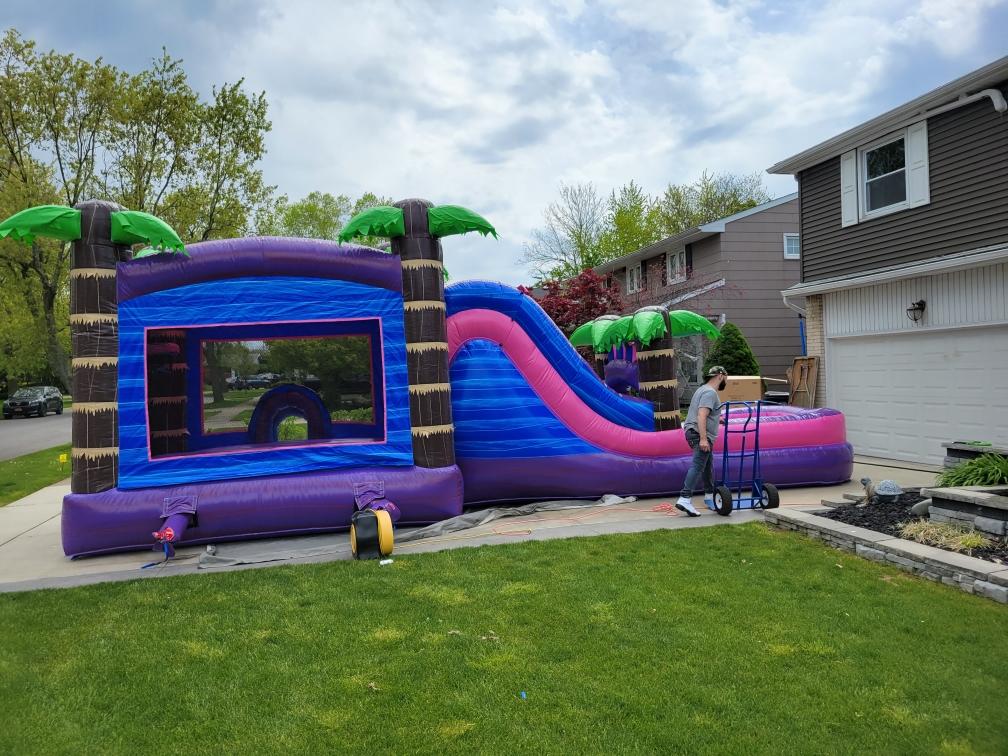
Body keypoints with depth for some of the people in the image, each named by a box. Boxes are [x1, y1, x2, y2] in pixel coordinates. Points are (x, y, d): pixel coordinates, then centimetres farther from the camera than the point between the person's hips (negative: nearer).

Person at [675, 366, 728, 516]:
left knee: (708, 464, 21)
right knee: (697, 467, -17)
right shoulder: (710, 392, -13)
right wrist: (703, 439, -29)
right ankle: (684, 499, -25)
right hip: (699, 435, -11)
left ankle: (710, 495, 32)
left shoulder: (704, 389, 20)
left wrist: (717, 419, 43)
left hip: (695, 433, 11)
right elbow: (701, 416, -24)